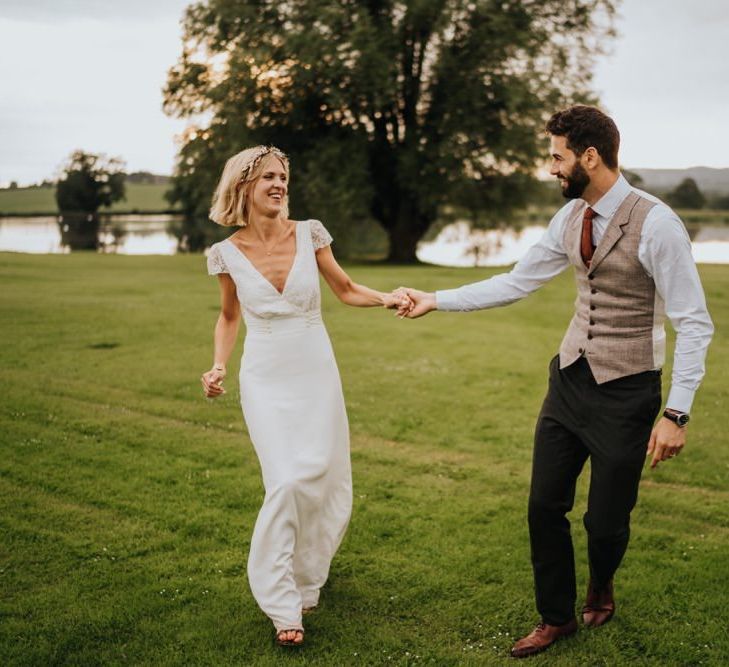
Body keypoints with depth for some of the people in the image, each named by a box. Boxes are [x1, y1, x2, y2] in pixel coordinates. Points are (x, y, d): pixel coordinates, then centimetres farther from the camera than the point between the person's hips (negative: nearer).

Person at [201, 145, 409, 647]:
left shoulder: (309, 234, -4)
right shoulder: (228, 253, -4)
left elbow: (346, 289, 7)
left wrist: (386, 299, -11)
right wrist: (219, 365, -3)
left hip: (316, 375, 2)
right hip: (266, 380, -2)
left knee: (325, 480, 8)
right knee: (288, 482, -13)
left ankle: (306, 574, 35)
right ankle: (283, 605, 3)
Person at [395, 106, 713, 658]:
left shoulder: (656, 224, -18)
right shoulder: (571, 218, 3)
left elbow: (694, 324, -16)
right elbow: (516, 283, 11)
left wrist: (677, 413, -18)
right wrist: (436, 301, 8)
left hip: (625, 391, -6)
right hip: (570, 379, 6)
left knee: (605, 521, 6)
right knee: (545, 506, 9)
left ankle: (600, 590, 41)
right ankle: (556, 618, 31)